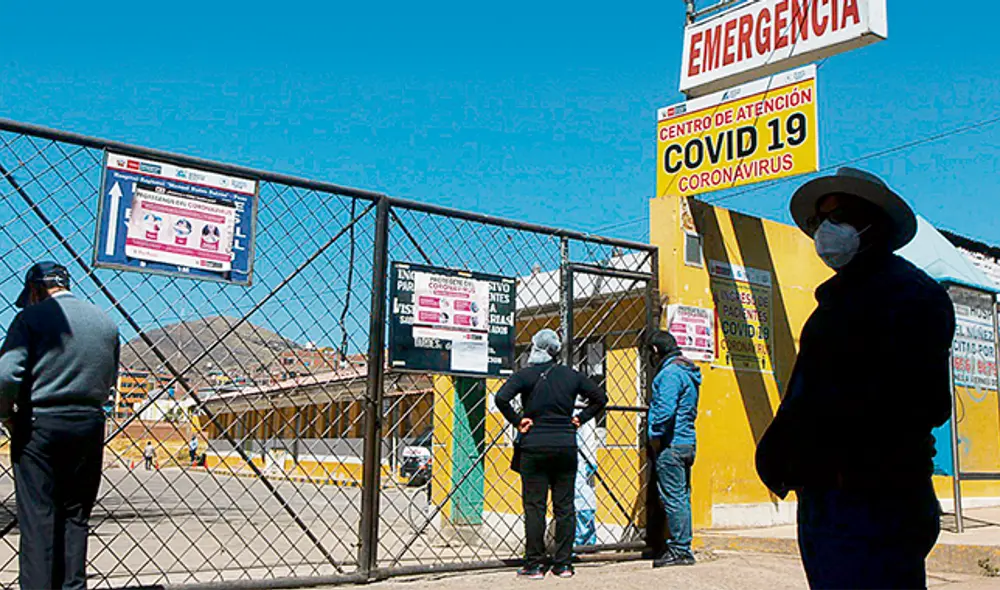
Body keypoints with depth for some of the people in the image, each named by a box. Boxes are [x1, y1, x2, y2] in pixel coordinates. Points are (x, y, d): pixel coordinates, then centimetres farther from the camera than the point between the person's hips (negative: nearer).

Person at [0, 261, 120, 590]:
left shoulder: (32, 317, -6)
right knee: (76, 516, 11)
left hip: (39, 425, -4)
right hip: (90, 425, 4)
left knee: (37, 516, 2)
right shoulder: (106, 322, 8)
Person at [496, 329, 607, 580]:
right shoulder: (571, 375, 6)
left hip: (535, 446, -3)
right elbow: (600, 398, 14)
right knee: (564, 506, 8)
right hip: (566, 446, 3)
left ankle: (535, 564, 6)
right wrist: (580, 419, 12)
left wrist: (517, 420, -8)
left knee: (534, 506, 3)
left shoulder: (526, 375, -6)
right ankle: (563, 563, 13)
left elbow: (501, 398, -20)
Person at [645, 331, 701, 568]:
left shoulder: (670, 372, -13)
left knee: (673, 498, -6)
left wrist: (655, 437, -14)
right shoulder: (687, 371, 18)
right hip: (687, 443, 10)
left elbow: (665, 409, -24)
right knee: (681, 496, 13)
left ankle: (680, 550, -2)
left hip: (670, 444, -10)